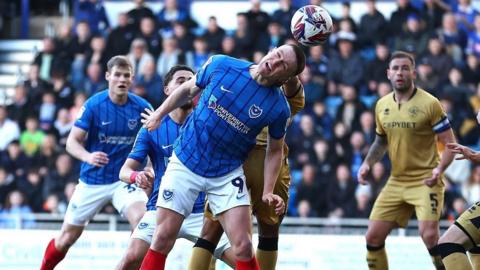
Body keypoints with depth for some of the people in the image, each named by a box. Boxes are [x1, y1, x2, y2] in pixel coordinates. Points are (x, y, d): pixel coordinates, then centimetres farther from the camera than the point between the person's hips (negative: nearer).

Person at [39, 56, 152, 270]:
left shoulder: (142, 107, -7)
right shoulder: (93, 105, -11)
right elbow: (72, 142, -12)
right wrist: (88, 156, -34)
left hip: (125, 178, 0)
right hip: (92, 181, 0)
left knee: (142, 220, -28)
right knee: (67, 238, 7)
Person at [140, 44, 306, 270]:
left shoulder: (279, 108, -11)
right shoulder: (221, 65, -10)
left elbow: (274, 150, 4)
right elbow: (188, 90, 9)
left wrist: (268, 192, -3)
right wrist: (158, 115, 13)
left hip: (228, 174, -1)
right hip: (185, 163, 1)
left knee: (243, 247, -11)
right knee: (162, 240, -2)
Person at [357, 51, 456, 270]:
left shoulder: (429, 103, -11)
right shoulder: (382, 105, 6)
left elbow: (450, 143, -9)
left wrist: (439, 169, -26)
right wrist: (367, 164, 5)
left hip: (425, 181, -6)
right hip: (396, 182, 6)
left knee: (429, 235, -23)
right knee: (373, 237, 2)